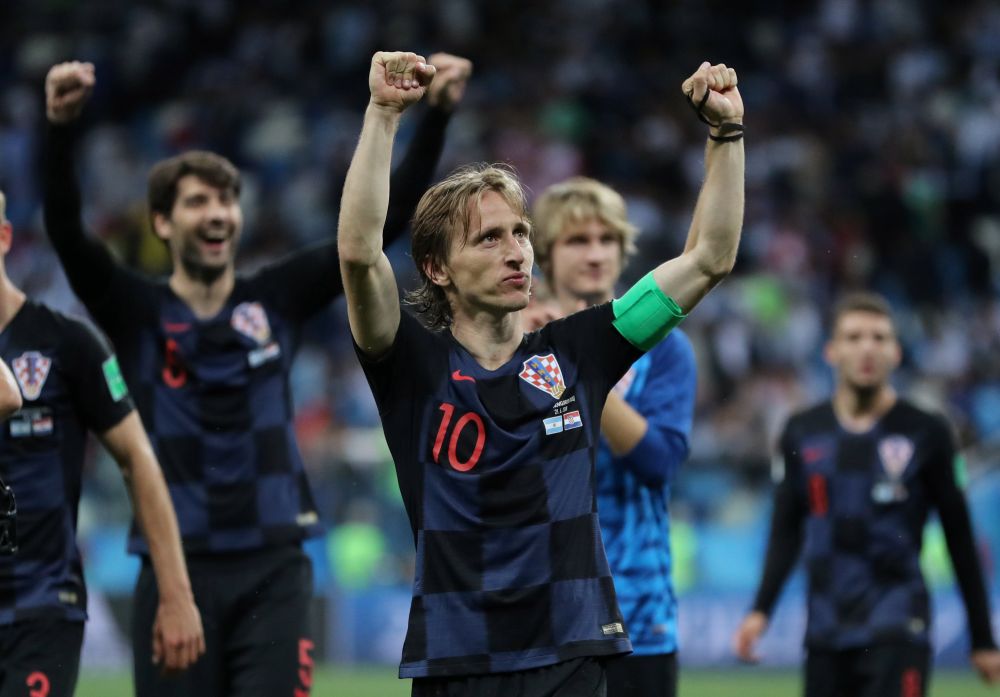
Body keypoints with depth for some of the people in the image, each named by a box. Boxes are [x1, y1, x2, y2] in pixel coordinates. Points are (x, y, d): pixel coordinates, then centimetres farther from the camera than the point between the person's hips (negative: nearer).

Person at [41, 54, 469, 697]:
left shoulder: (277, 300, 7)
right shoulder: (137, 312, 2)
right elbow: (65, 231, -15)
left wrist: (436, 117, -9)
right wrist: (62, 128, -33)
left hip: (273, 569, 1)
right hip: (177, 569, -1)